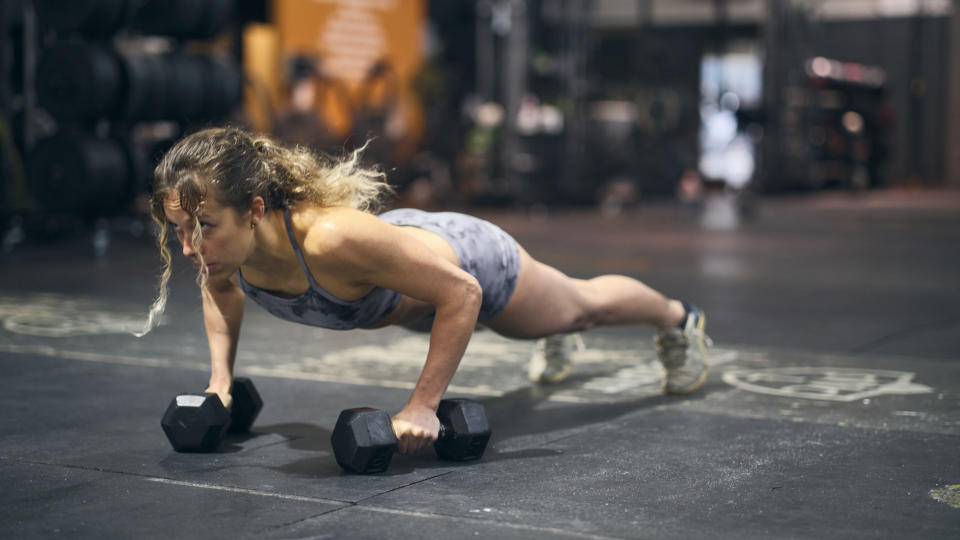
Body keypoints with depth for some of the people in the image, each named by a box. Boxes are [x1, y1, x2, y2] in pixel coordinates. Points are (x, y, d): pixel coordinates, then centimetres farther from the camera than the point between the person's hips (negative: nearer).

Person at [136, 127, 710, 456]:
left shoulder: (331, 237, -50)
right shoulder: (222, 245, -30)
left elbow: (462, 294, -39)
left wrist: (423, 406, -37)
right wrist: (221, 380, -8)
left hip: (470, 261, -5)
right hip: (404, 241, 5)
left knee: (585, 304, 28)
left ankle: (678, 317, 59)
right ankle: (560, 336, 75)